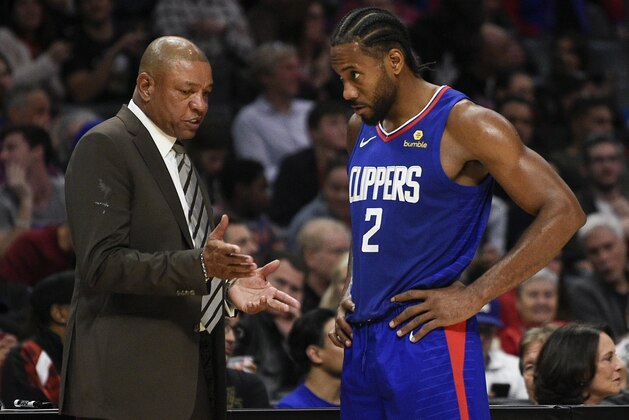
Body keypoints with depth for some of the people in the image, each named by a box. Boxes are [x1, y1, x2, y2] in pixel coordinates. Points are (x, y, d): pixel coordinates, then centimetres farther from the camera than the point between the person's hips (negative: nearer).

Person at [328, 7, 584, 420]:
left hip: (428, 337, -7)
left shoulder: (464, 125, -10)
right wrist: (350, 290, 13)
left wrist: (473, 297, -17)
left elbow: (564, 212, -15)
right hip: (362, 341, 7)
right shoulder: (361, 128, 14)